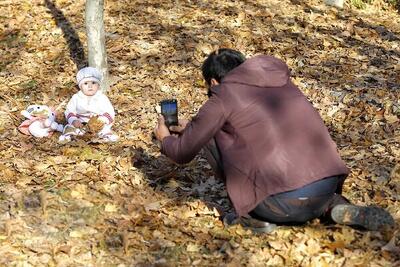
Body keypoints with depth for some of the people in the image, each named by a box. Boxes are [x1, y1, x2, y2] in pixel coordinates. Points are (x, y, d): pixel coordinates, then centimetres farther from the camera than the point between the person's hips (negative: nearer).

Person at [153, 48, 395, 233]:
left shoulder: (224, 97, 4)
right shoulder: (280, 81, 22)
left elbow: (184, 153, 12)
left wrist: (165, 139, 36)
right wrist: (192, 127, 47)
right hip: (327, 189, 5)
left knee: (213, 137, 13)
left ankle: (256, 217, 10)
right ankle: (337, 207, 12)